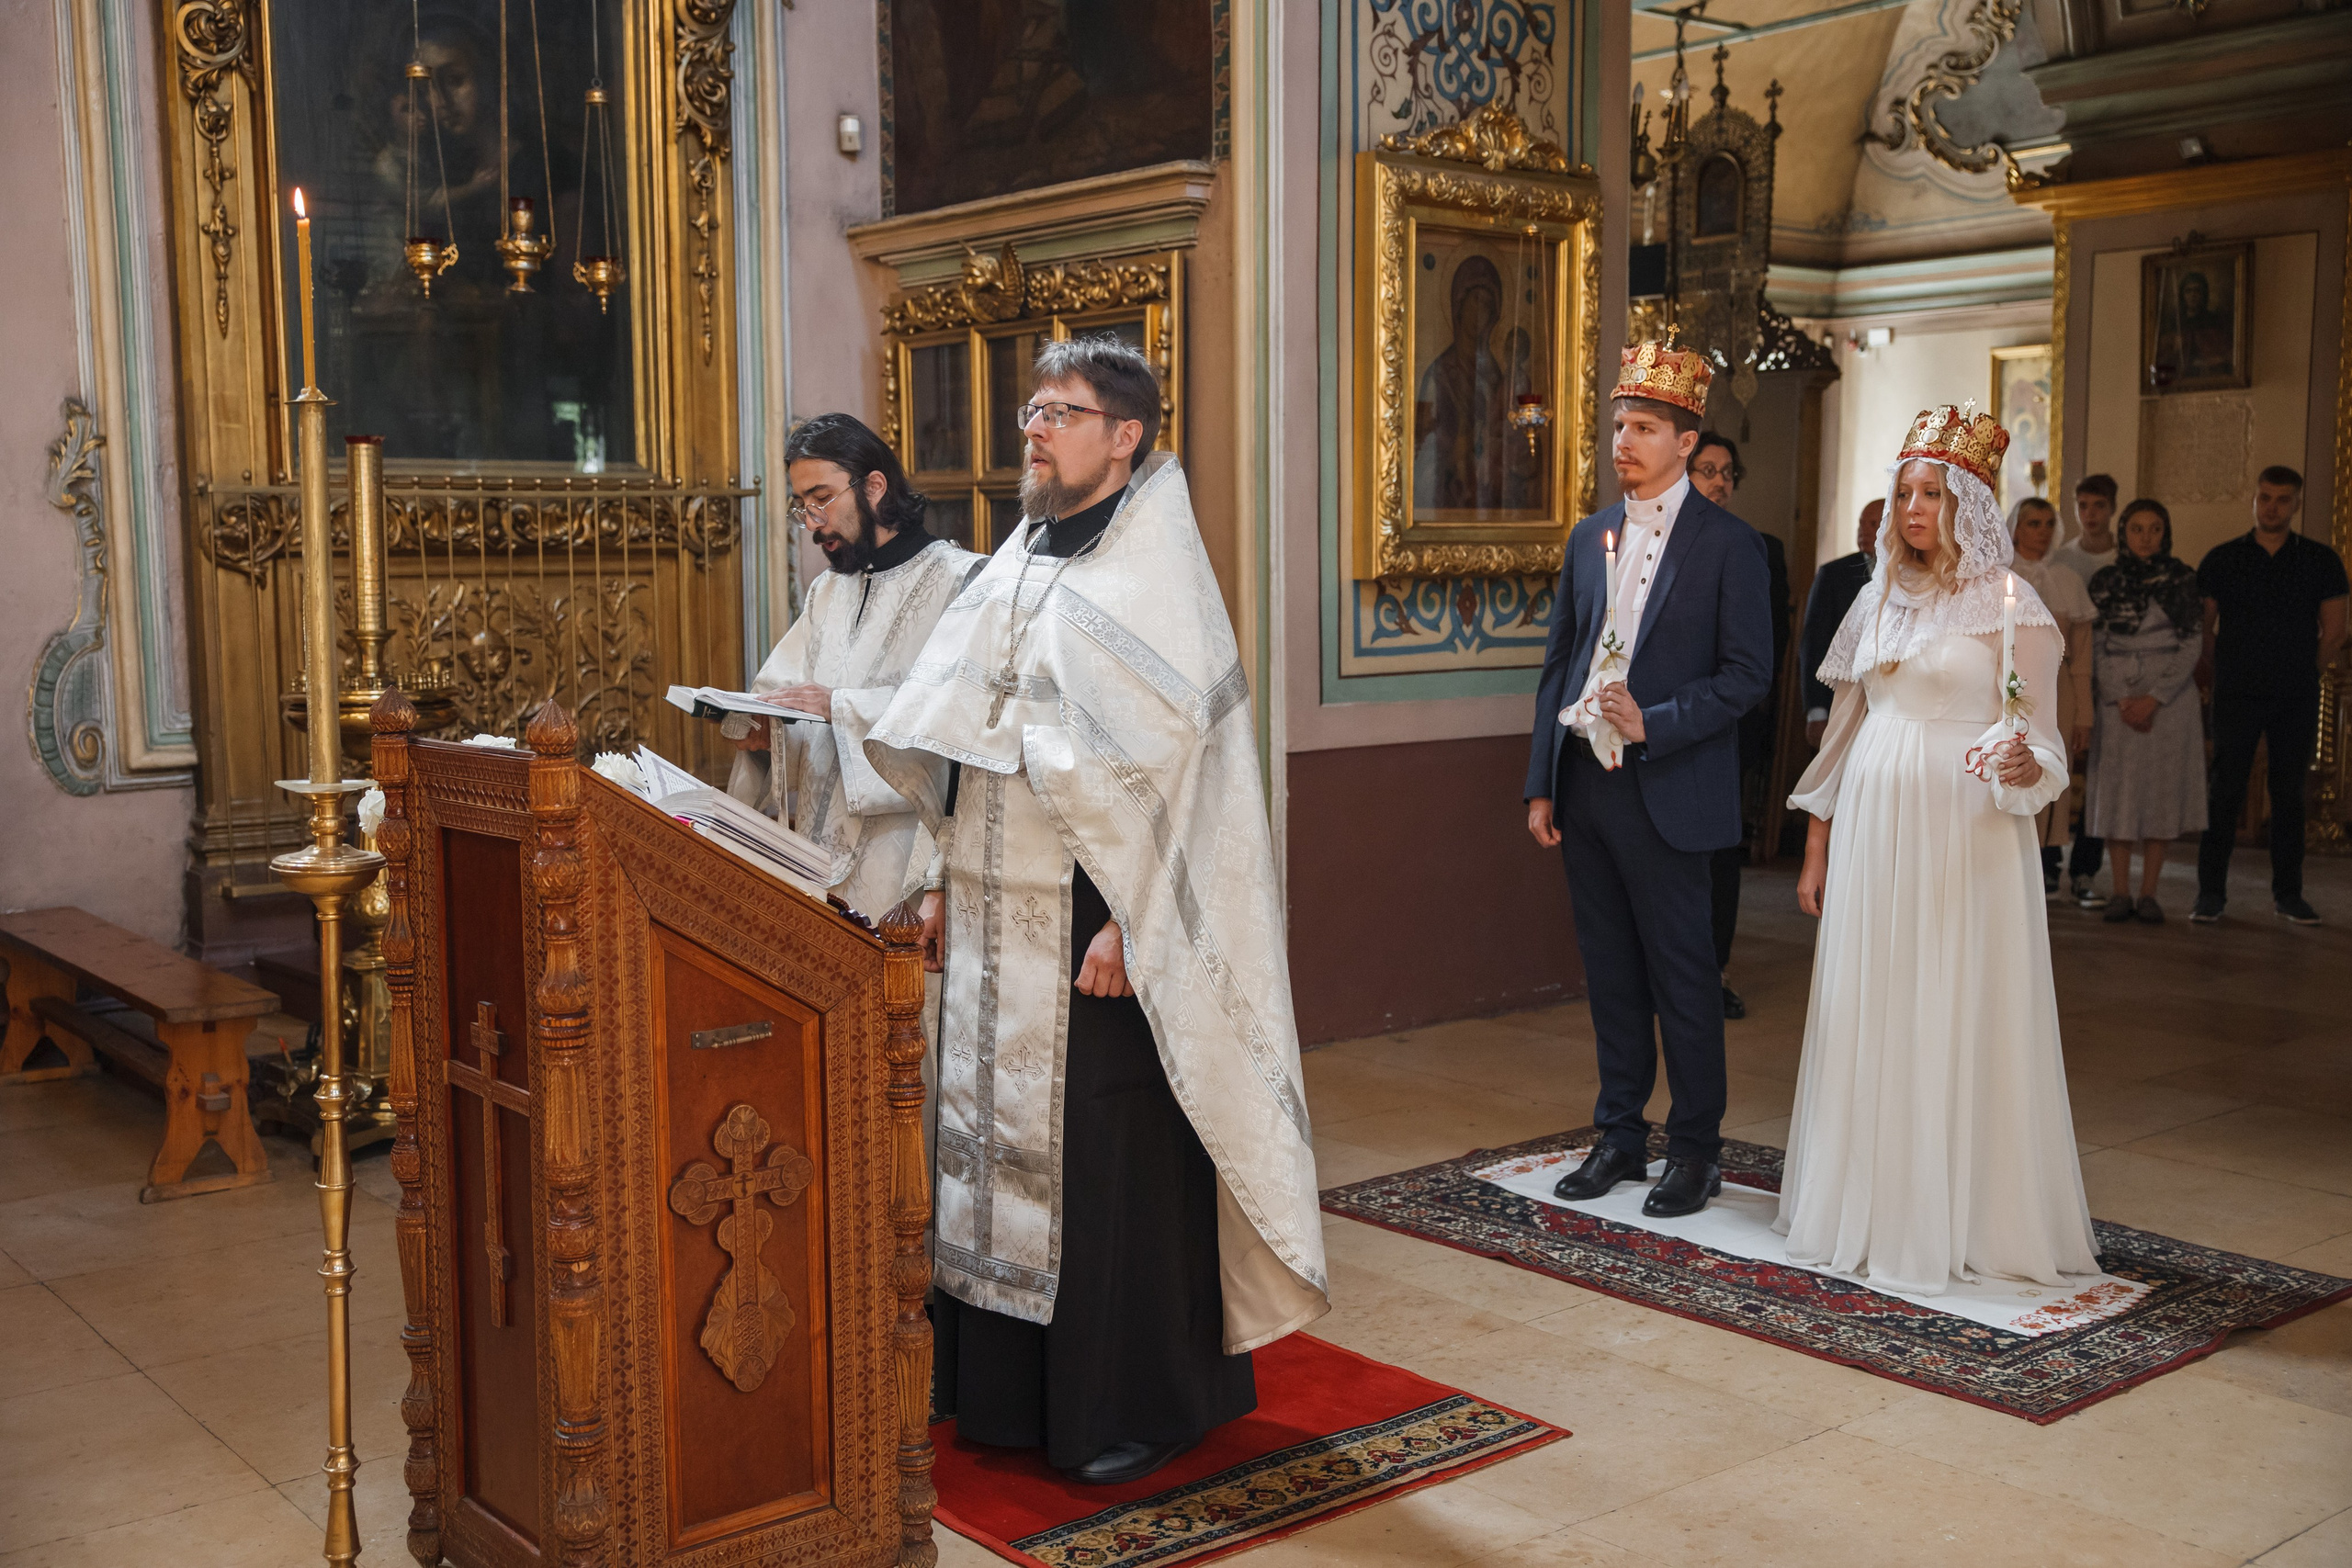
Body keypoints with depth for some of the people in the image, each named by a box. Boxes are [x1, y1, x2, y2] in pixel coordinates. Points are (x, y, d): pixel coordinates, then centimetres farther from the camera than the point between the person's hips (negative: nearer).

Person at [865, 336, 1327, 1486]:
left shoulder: (1152, 563, -10)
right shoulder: (1018, 564, 14)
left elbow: (1164, 756, -17)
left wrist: (1128, 921, -22)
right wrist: (953, 882, 13)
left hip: (1096, 917, -8)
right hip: (1002, 917, 8)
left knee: (1111, 1150, 0)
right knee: (1004, 1138, 13)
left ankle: (1136, 1404, 14)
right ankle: (1009, 1385, 28)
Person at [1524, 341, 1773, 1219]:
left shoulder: (1727, 544, -5)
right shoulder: (1589, 538, 12)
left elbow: (1747, 676, -8)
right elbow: (1557, 666, 13)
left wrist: (1653, 724, -19)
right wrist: (1541, 784, 9)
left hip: (1665, 795, -5)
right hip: (1584, 787, 6)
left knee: (1683, 978, 3)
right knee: (1610, 974, 13)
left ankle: (1694, 1151, 15)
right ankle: (1619, 1136, 24)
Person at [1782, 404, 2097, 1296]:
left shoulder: (2010, 606, -4)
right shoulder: (1879, 600, 12)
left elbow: (2042, 740, -4)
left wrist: (2025, 767, -28)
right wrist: (1817, 847, 13)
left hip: (1966, 839, -5)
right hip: (1873, 829, 5)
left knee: (1960, 1020, -2)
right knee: (1867, 1015, 8)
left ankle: (1968, 1219, 9)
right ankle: (1868, 1208, 19)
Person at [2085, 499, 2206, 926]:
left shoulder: (2183, 580, 2)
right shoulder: (2105, 582, 5)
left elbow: (2191, 647, -2)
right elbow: (2096, 648, 3)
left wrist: (2154, 699, -11)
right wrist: (2122, 701, -7)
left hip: (2169, 698, -1)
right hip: (2117, 699, 1)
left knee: (2160, 791, 0)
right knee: (2116, 791, -1)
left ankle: (2148, 892, 6)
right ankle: (2120, 892, 5)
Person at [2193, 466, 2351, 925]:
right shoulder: (2222, 559, 4)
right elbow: (2201, 630, 7)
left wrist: (2301, 674, 5)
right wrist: (2229, 672, 3)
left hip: (2297, 699, 1)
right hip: (2236, 696, -1)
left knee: (2289, 793, 6)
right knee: (2225, 791, -4)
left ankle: (2288, 892, 12)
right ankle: (2210, 892, 0)